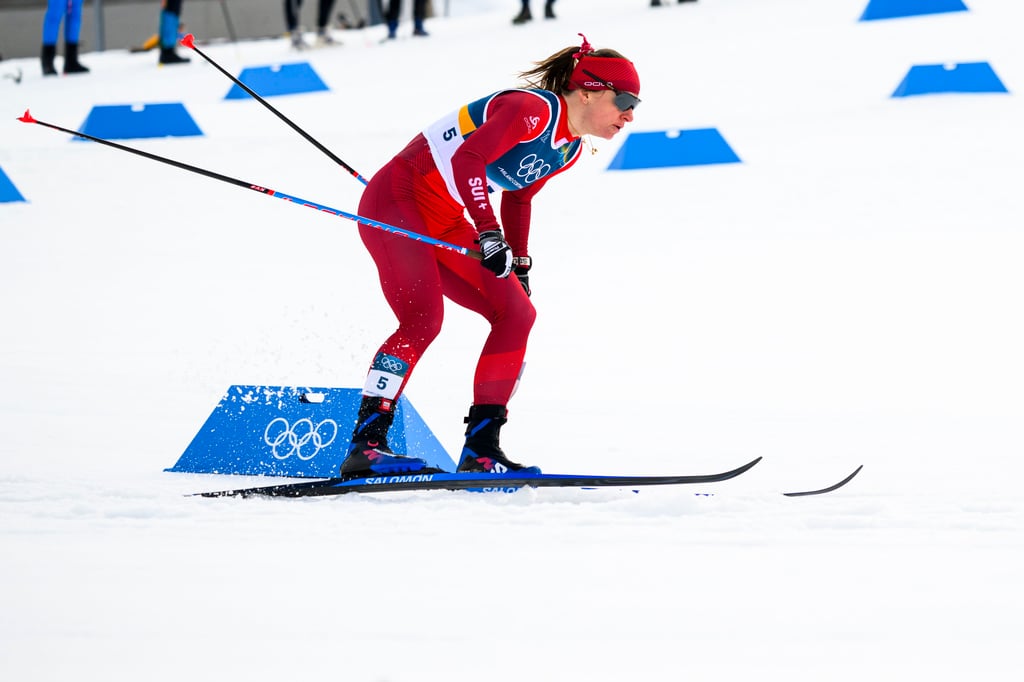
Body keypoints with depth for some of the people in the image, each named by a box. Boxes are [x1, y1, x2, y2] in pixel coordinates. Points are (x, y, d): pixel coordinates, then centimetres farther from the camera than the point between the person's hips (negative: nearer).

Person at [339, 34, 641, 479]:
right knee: (422, 320, -25)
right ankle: (365, 446, -25)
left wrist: (520, 268, 21)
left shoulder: (569, 150, 8)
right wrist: (490, 235, -32)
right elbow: (467, 159, -29)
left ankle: (480, 451, -2)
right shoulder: (533, 108, -20)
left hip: (445, 224, 10)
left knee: (516, 314, -1)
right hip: (396, 201, -10)